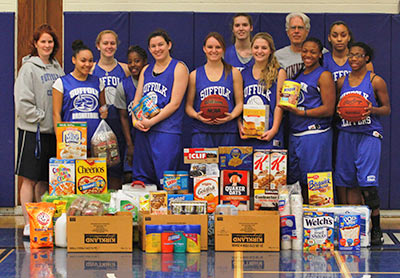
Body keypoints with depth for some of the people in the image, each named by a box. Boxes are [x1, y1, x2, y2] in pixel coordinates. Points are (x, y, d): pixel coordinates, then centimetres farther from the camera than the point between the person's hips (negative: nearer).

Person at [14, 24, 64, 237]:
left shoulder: (57, 68, 13)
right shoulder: (29, 68, -6)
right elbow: (23, 102, -11)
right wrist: (42, 118, -12)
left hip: (53, 131, 6)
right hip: (32, 131, -6)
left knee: (45, 180, 10)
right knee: (30, 179, -2)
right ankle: (28, 224, 2)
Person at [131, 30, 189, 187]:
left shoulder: (178, 68, -1)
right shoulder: (146, 70, 18)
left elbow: (175, 103, -8)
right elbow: (137, 100, 16)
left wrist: (152, 121, -13)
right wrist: (135, 120, -4)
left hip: (167, 131, -6)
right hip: (142, 130, 6)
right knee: (140, 179, 7)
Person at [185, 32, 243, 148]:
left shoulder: (234, 73, 10)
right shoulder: (195, 75, 9)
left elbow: (240, 103, 9)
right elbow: (189, 105, 10)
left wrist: (231, 116, -10)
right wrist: (197, 116, -10)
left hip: (227, 131, 0)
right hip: (202, 132, 0)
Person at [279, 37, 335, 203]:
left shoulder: (324, 76, -4)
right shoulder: (299, 75, 18)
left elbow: (329, 109, -12)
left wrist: (301, 112, -17)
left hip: (315, 134, -7)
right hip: (295, 134, 8)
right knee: (296, 180, 8)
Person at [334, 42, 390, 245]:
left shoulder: (376, 81, 1)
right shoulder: (342, 82, 12)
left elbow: (387, 108, 4)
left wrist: (372, 110, -15)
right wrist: (339, 111, -3)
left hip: (369, 135, -4)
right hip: (346, 135, 4)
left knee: (367, 182, -10)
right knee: (347, 182, 3)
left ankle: (376, 230, -2)